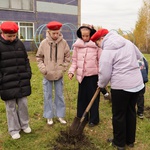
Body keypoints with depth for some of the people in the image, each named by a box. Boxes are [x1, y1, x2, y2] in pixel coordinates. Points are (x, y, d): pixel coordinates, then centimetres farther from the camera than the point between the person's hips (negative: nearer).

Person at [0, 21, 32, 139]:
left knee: (23, 104, 11)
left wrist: (28, 73, 6)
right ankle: (14, 129, 22)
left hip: (22, 81, 3)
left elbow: (26, 60, 13)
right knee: (11, 107, 7)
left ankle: (24, 124, 30)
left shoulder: (20, 44, 7)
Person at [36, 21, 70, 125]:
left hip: (59, 75, 0)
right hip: (47, 75, 0)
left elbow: (67, 57, 2)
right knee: (48, 96, 10)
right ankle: (49, 116, 25)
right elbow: (39, 57, 2)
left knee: (60, 95, 12)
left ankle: (60, 115, 27)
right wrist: (43, 69, -8)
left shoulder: (63, 43, -7)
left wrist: (63, 68, -6)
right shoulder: (44, 43, -8)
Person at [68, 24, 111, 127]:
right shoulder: (77, 45, 4)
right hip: (81, 75, 4)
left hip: (93, 75, -3)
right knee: (82, 97, 12)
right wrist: (71, 71, -4)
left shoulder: (96, 44, -6)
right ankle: (81, 117, 27)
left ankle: (94, 119, 19)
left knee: (93, 97, 6)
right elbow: (74, 60, 9)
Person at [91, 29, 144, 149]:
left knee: (119, 115, 9)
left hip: (121, 86, -7)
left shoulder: (107, 51, -13)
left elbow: (105, 74, -12)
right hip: (137, 84, 7)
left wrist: (101, 85, 7)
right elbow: (139, 56, 22)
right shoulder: (128, 42, 8)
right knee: (131, 112, 19)